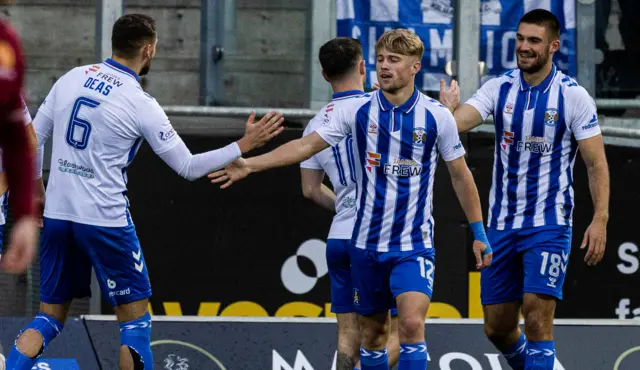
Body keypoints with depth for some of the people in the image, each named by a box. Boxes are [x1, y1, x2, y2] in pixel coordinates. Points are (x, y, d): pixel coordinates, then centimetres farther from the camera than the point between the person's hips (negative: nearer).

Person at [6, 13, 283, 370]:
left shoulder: (73, 77, 5)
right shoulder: (141, 105, -11)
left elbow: (33, 138, 11)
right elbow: (189, 167, -6)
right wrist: (246, 145, 2)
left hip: (57, 215, 6)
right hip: (105, 219, -5)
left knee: (50, 317, 13)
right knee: (135, 320, 6)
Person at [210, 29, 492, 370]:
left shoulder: (437, 116, -5)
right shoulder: (356, 111, -3)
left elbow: (460, 176, 5)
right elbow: (307, 145, -7)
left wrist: (479, 233, 6)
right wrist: (249, 164, -17)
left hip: (414, 243, -2)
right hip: (367, 243, 2)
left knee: (412, 323, -20)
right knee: (372, 331, 11)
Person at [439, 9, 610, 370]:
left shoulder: (573, 96, -7)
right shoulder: (499, 88, 2)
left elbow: (597, 164, -7)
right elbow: (456, 121, -14)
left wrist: (600, 220, -17)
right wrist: (446, 109, -37)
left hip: (549, 223, -4)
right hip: (502, 224, 4)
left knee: (537, 314, -17)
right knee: (497, 327, 8)